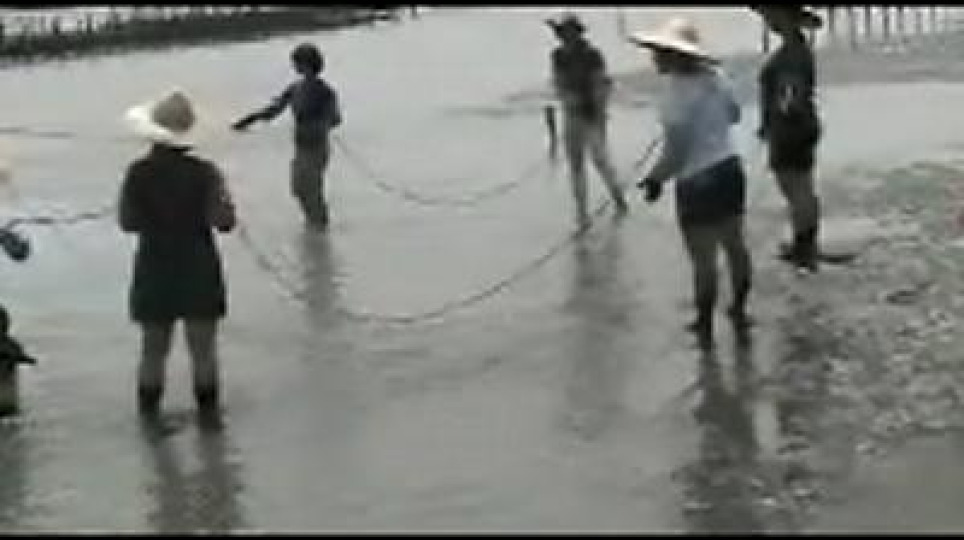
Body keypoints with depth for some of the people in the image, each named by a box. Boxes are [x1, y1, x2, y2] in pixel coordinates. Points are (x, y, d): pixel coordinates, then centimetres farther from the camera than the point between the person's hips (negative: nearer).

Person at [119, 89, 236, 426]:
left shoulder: (138, 173, -13)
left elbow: (128, 221, -11)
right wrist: (222, 195, 2)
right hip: (199, 272, -1)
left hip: (154, 274, 1)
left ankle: (149, 407, 27)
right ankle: (208, 407, 23)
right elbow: (223, 221, -16)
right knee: (203, 347, 13)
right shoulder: (204, 172, -14)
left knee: (153, 348, 16)